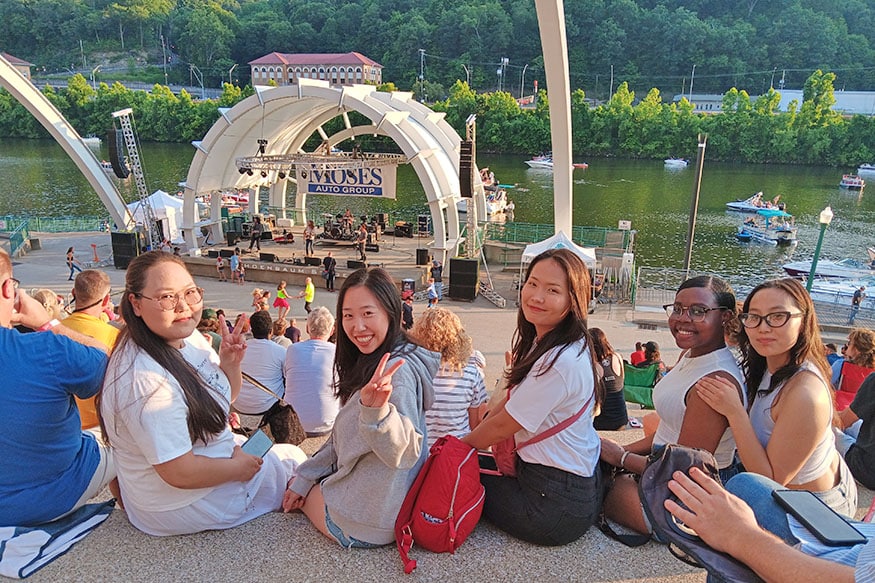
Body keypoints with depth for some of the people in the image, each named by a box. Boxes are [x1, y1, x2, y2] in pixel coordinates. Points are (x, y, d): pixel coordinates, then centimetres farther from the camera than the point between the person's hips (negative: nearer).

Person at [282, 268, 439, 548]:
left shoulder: (397, 370, -27)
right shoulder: (367, 365, 4)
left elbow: (405, 452, -32)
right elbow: (343, 438, 12)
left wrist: (376, 409, -49)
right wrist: (303, 478, 13)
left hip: (369, 523, -9)